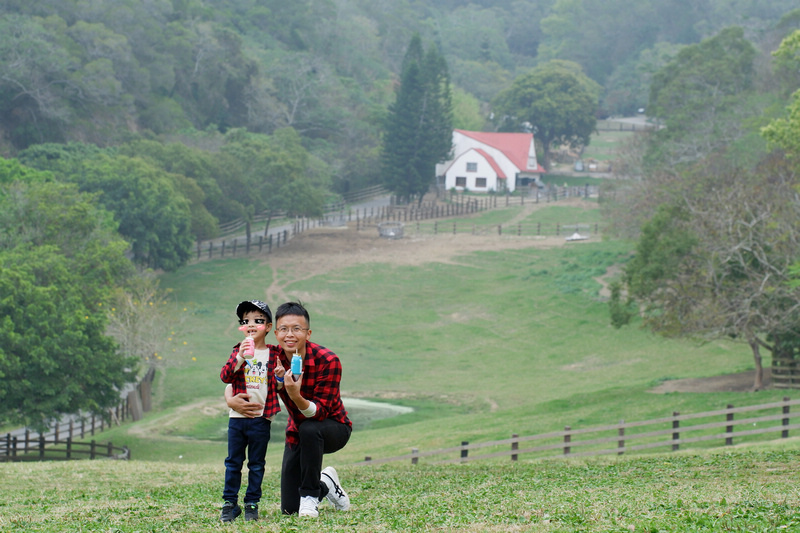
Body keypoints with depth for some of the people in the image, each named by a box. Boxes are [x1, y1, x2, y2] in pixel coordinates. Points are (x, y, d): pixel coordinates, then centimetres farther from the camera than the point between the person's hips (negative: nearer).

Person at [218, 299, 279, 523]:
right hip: (237, 417, 1)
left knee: (256, 464, 6)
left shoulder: (272, 355, 2)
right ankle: (229, 503, 13)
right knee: (233, 462, 6)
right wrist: (240, 358, -23)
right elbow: (225, 376, -10)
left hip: (261, 418, -1)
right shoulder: (238, 351, 4)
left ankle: (252, 504, 14)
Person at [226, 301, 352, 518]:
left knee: (309, 429, -40)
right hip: (297, 433, 4)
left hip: (333, 428, -4)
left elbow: (319, 413, -32)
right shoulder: (273, 359, -15)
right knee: (289, 509, -4)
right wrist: (231, 400, -27)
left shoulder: (327, 361, -27)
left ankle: (310, 495, -20)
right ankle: (325, 484, 28)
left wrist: (295, 396, -51)